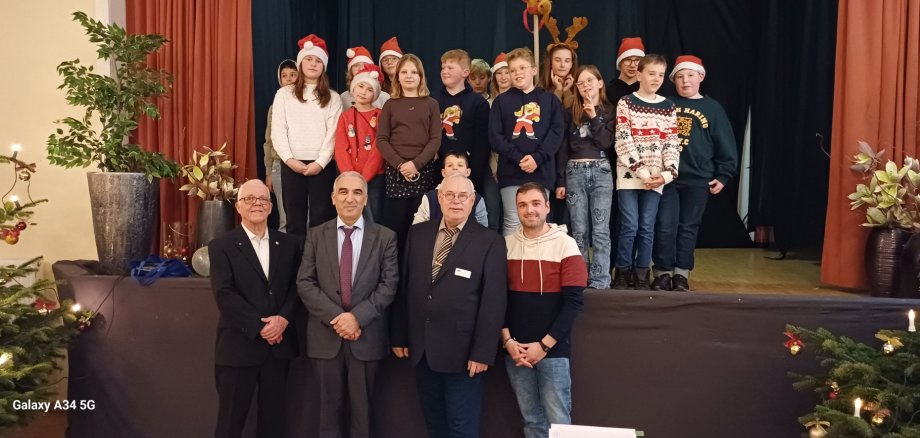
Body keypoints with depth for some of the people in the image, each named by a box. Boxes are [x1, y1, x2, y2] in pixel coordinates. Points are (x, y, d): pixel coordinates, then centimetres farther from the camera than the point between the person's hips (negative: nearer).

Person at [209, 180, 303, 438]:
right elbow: (224, 294, -11)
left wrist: (283, 318, -13)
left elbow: (297, 286, 4)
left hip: (279, 344, 3)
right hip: (239, 345, -3)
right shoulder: (221, 247, -2)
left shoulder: (289, 244, 9)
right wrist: (260, 327, -15)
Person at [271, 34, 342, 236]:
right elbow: (278, 131, 3)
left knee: (321, 220, 0)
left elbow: (333, 133, 0)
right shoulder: (284, 94, 10)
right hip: (292, 165, 1)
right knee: (295, 220, 3)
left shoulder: (332, 98, 9)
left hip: (322, 165, 0)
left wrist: (320, 162, -12)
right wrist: (289, 159, -10)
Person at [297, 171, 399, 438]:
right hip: (326, 335, 1)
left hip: (367, 335, -1)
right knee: (330, 406, 12)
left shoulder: (385, 237, 0)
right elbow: (305, 284, -3)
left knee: (361, 408, 11)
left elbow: (389, 285, -6)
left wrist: (357, 316, -17)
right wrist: (336, 317, -15)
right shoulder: (316, 235, 4)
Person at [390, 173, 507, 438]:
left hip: (462, 350, -4)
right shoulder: (418, 233, 6)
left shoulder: (490, 242, -8)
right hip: (421, 347, 4)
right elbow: (404, 287, 8)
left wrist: (482, 352, -14)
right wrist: (400, 336, 8)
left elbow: (493, 301, -10)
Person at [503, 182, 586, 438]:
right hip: (515, 350, 3)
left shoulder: (565, 245, -6)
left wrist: (544, 345, -12)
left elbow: (574, 301, -9)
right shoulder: (506, 245, 4)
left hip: (553, 350, -3)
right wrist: (507, 340, -6)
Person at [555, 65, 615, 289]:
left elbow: (607, 143, -5)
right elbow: (563, 148, 8)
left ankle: (599, 281, -4)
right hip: (575, 172, 2)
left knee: (600, 230, -6)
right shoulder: (571, 113, 11)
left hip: (601, 172, -1)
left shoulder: (609, 111, 7)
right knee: (579, 230, 2)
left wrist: (594, 117, -9)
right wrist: (560, 181, 3)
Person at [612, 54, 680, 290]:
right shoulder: (626, 103, 0)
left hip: (656, 178, 3)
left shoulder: (668, 107, 10)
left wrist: (668, 173, -8)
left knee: (647, 227, 5)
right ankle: (621, 273, 9)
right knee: (630, 226, -5)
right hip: (629, 174, -3)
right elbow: (623, 142, -8)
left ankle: (642, 275, 14)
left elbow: (671, 144, 7)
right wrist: (643, 172, -14)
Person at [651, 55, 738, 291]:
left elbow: (725, 146, 6)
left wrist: (723, 176, 2)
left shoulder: (712, 108, 5)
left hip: (698, 180, 0)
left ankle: (681, 274, 16)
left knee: (688, 228, 7)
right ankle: (663, 273, 9)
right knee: (664, 227, -2)